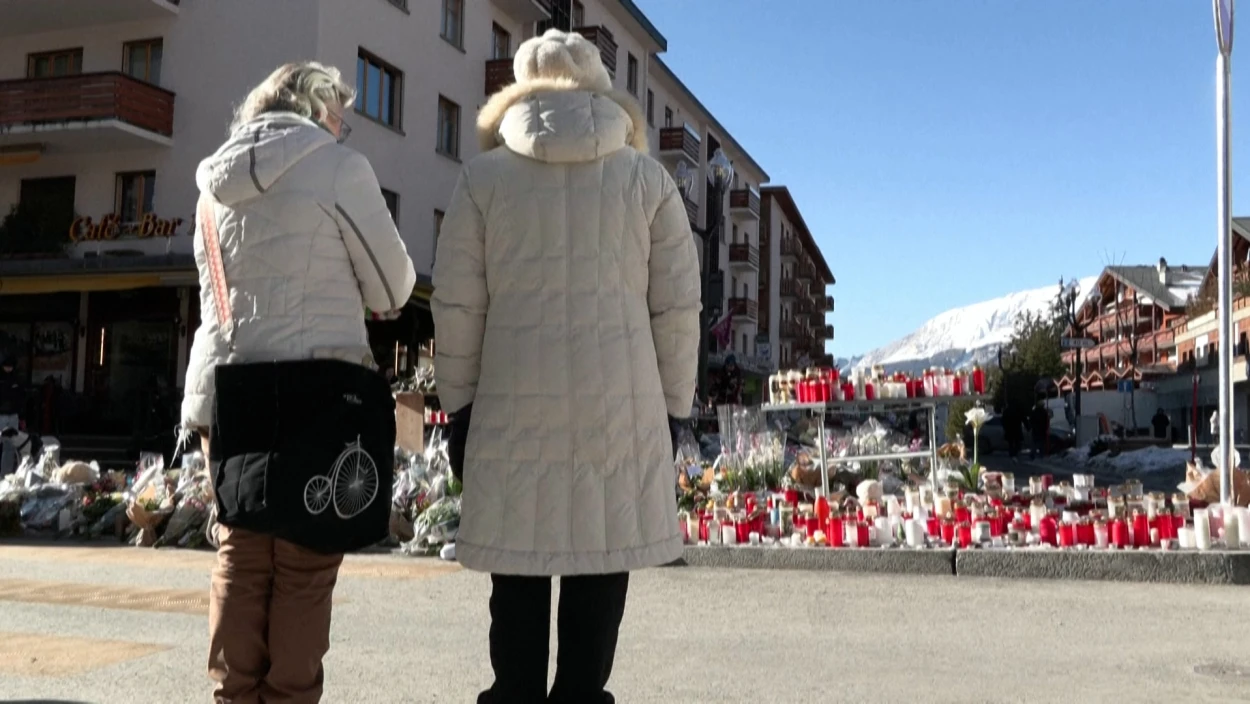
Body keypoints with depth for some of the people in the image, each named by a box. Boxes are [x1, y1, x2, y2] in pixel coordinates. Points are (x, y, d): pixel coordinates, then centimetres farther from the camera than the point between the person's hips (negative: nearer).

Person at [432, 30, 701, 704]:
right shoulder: (647, 176, 6)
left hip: (516, 396, 0)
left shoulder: (484, 174, 5)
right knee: (603, 550, 7)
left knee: (520, 554, 7)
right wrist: (672, 401, 11)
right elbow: (678, 303, 4)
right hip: (620, 399, 0)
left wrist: (459, 397, 9)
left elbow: (456, 302, 1)